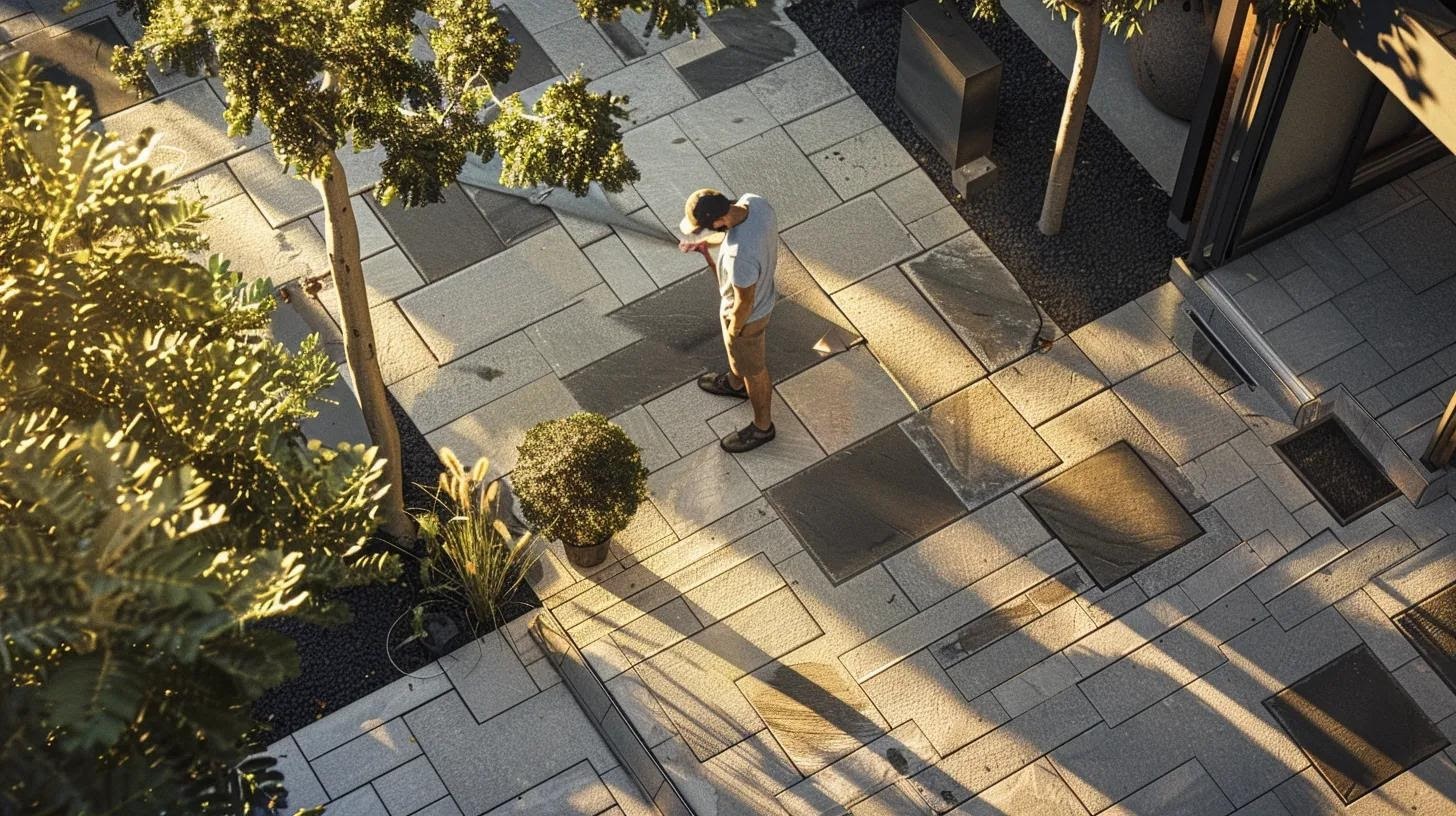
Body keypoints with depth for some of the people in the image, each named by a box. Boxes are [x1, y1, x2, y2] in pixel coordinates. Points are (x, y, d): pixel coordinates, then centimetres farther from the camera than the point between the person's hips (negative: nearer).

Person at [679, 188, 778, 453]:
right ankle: (734, 383, 66)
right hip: (763, 291, 8)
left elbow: (744, 304, -28)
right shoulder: (753, 201, -24)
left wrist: (733, 331, -10)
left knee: (753, 370, 20)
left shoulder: (740, 255, -46)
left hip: (747, 315, -8)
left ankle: (762, 427, 45)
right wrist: (705, 242, -3)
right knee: (735, 352, 36)